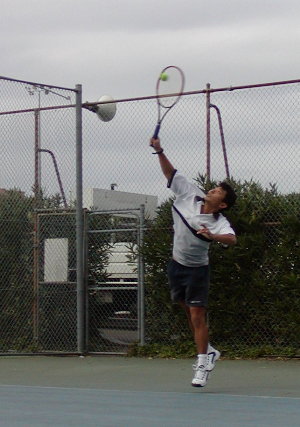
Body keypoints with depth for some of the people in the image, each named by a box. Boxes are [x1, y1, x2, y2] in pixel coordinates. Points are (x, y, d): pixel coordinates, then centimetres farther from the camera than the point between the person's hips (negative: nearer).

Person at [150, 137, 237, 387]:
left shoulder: (220, 223, -22)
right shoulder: (190, 195, -6)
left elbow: (231, 239, -41)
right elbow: (171, 173, -1)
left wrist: (212, 236, -59)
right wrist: (159, 151, -11)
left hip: (197, 270, -6)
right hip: (177, 265, 6)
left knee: (197, 315, -7)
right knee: (189, 310, 16)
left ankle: (202, 365, 0)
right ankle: (207, 351, 31)